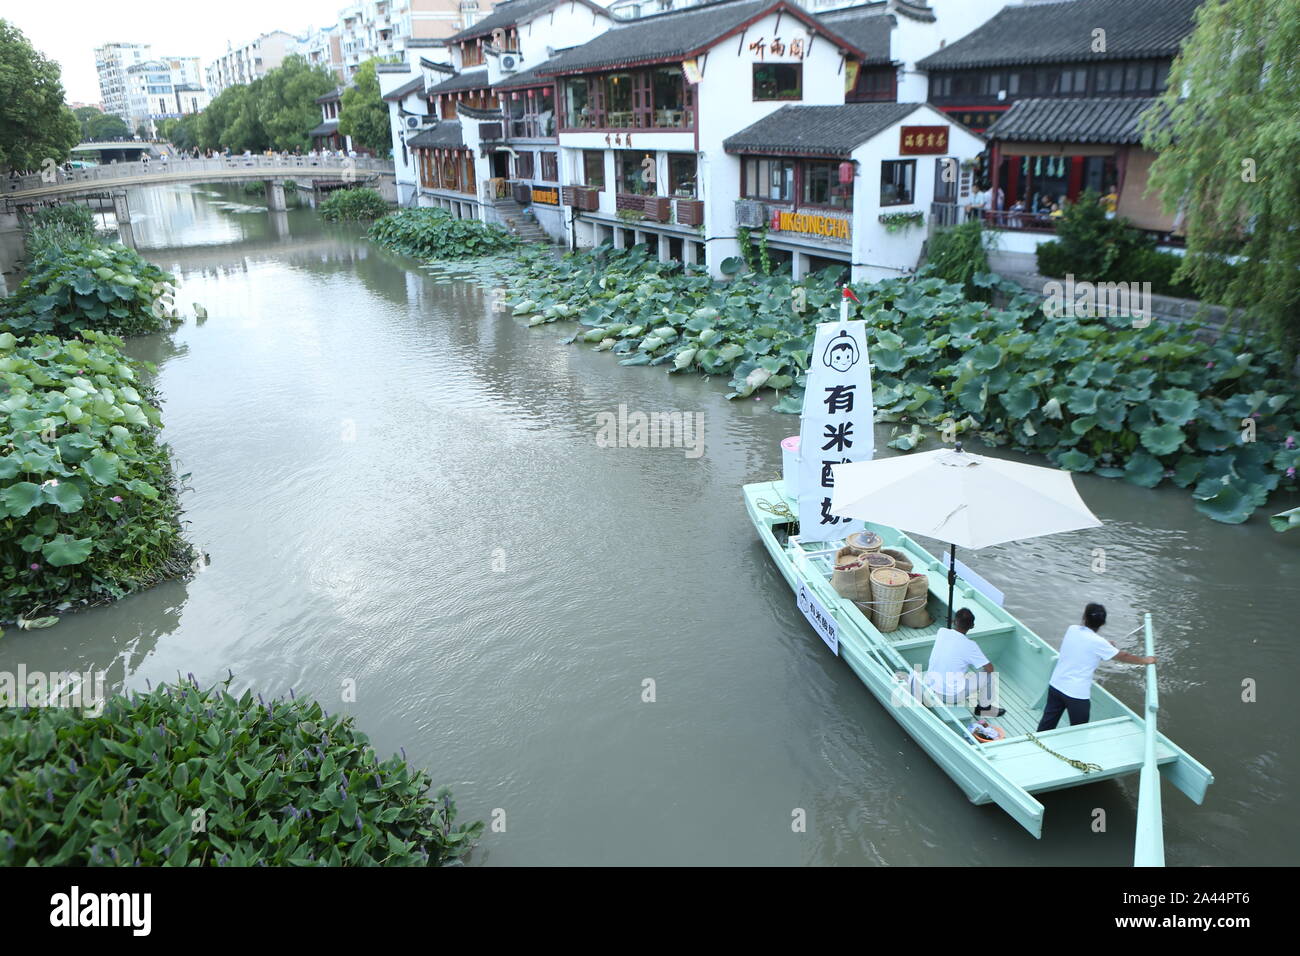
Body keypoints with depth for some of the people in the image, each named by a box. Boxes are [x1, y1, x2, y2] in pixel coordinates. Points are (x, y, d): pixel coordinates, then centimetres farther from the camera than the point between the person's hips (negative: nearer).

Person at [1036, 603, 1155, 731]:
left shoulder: (1071, 629, -1)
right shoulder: (1098, 642, -15)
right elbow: (1123, 656, -3)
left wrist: (1106, 646, 26)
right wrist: (1145, 660, 13)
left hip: (1055, 685, 5)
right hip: (1077, 693, -5)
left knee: (1048, 722, 17)